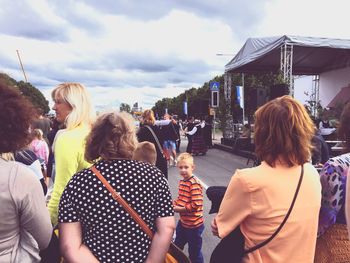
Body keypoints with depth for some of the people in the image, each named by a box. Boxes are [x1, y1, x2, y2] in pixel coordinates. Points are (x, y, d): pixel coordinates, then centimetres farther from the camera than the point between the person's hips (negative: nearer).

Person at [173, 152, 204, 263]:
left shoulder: (194, 184, -23)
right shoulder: (181, 181, 2)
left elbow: (196, 205, -29)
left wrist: (178, 209, -23)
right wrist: (173, 203, -5)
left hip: (194, 225, -8)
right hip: (183, 222, 8)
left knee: (194, 252, 12)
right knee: (177, 247, 26)